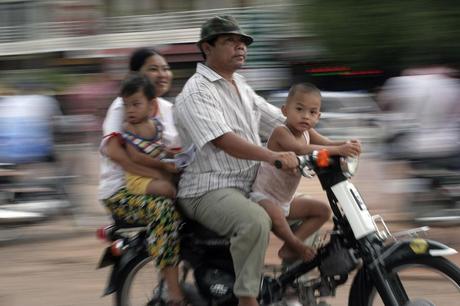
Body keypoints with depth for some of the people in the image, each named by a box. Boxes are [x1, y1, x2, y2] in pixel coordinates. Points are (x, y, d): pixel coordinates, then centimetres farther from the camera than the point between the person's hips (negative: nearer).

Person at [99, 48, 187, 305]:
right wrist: (157, 173, -32)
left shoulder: (168, 108, 15)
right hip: (121, 191, -7)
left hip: (156, 186, 7)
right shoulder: (123, 105, -7)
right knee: (164, 208, -38)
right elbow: (113, 150, -23)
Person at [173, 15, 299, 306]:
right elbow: (224, 141, -26)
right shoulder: (197, 92, -11)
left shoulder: (240, 87, 18)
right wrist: (272, 156, -39)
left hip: (249, 186, 9)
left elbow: (284, 122, 16)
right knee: (256, 221, -37)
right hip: (209, 191, -9)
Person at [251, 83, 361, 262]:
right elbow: (302, 149, -38)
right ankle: (298, 247, -13)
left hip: (286, 199, 9)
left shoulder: (307, 133, 4)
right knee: (276, 216, -38)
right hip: (263, 195, -9)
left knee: (323, 210, 5)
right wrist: (338, 150, -45)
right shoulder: (281, 132, -22)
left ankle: (288, 249, -2)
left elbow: (327, 143, -8)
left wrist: (347, 145, -31)